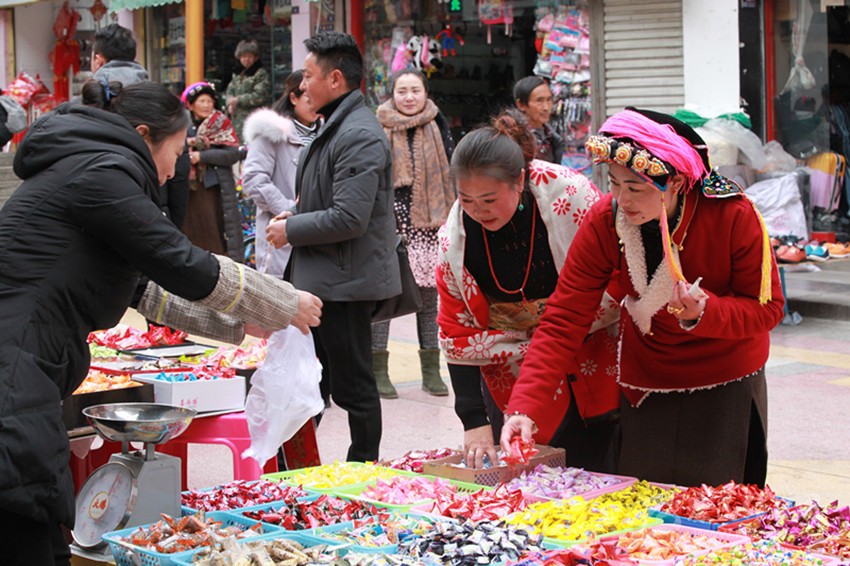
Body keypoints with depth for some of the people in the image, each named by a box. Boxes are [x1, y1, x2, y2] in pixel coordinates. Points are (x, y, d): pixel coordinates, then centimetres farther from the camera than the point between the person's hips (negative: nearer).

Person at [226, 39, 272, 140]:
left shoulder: (262, 74, -5)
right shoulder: (238, 75, 20)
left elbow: (259, 96, -13)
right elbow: (230, 91, 17)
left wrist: (238, 100, -10)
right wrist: (230, 103, -4)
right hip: (237, 119, 7)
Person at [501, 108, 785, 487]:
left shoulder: (733, 216, -22)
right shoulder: (604, 222, -17)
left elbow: (768, 307, -12)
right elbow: (562, 320, -17)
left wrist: (705, 313, -33)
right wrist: (525, 407, -27)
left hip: (726, 383, -1)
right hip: (647, 384, 2)